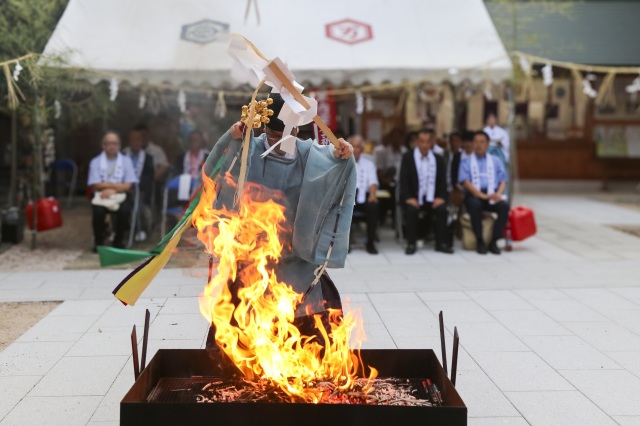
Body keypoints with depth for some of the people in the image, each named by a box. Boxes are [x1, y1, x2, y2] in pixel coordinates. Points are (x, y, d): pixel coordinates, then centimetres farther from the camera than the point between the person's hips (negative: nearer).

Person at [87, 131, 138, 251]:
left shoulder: (126, 160, 6)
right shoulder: (95, 162, 5)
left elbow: (127, 186, -1)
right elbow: (96, 185, -4)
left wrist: (112, 190, -14)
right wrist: (116, 185, -10)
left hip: (121, 195, 0)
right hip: (101, 196, 0)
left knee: (124, 211, -31)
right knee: (98, 211, -32)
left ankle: (118, 241, -7)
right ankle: (98, 242, -7)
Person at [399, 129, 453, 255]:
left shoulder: (438, 159, 12)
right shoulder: (408, 158, 5)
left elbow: (443, 181, 8)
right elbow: (403, 180, -2)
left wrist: (441, 197, -10)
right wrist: (409, 198, -17)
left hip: (432, 198, 2)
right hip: (414, 198, -2)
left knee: (442, 209, -27)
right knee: (412, 210, -33)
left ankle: (441, 243, -13)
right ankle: (411, 243, -19)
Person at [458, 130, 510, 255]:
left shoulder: (495, 161, 20)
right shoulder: (466, 162, 12)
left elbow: (503, 181, 12)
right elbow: (465, 181, -3)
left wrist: (499, 194, -11)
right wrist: (482, 195, -18)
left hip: (493, 195, 2)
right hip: (474, 195, -2)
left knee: (504, 206, -30)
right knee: (475, 205, -37)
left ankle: (494, 241, -20)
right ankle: (480, 242, -24)